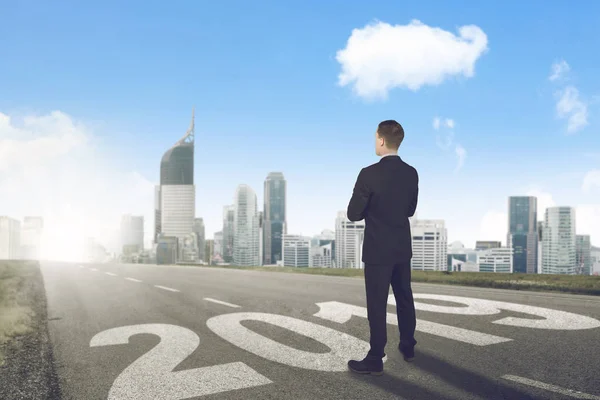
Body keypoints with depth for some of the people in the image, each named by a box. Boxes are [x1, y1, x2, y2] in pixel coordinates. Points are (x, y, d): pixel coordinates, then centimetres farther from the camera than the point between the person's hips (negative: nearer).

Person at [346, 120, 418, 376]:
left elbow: (353, 214, -14)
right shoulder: (411, 173, 1)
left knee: (377, 305, 1)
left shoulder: (369, 174, -19)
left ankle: (375, 360, 10)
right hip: (403, 247, 6)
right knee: (404, 298, 19)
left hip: (378, 249, -6)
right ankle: (408, 347, 34)